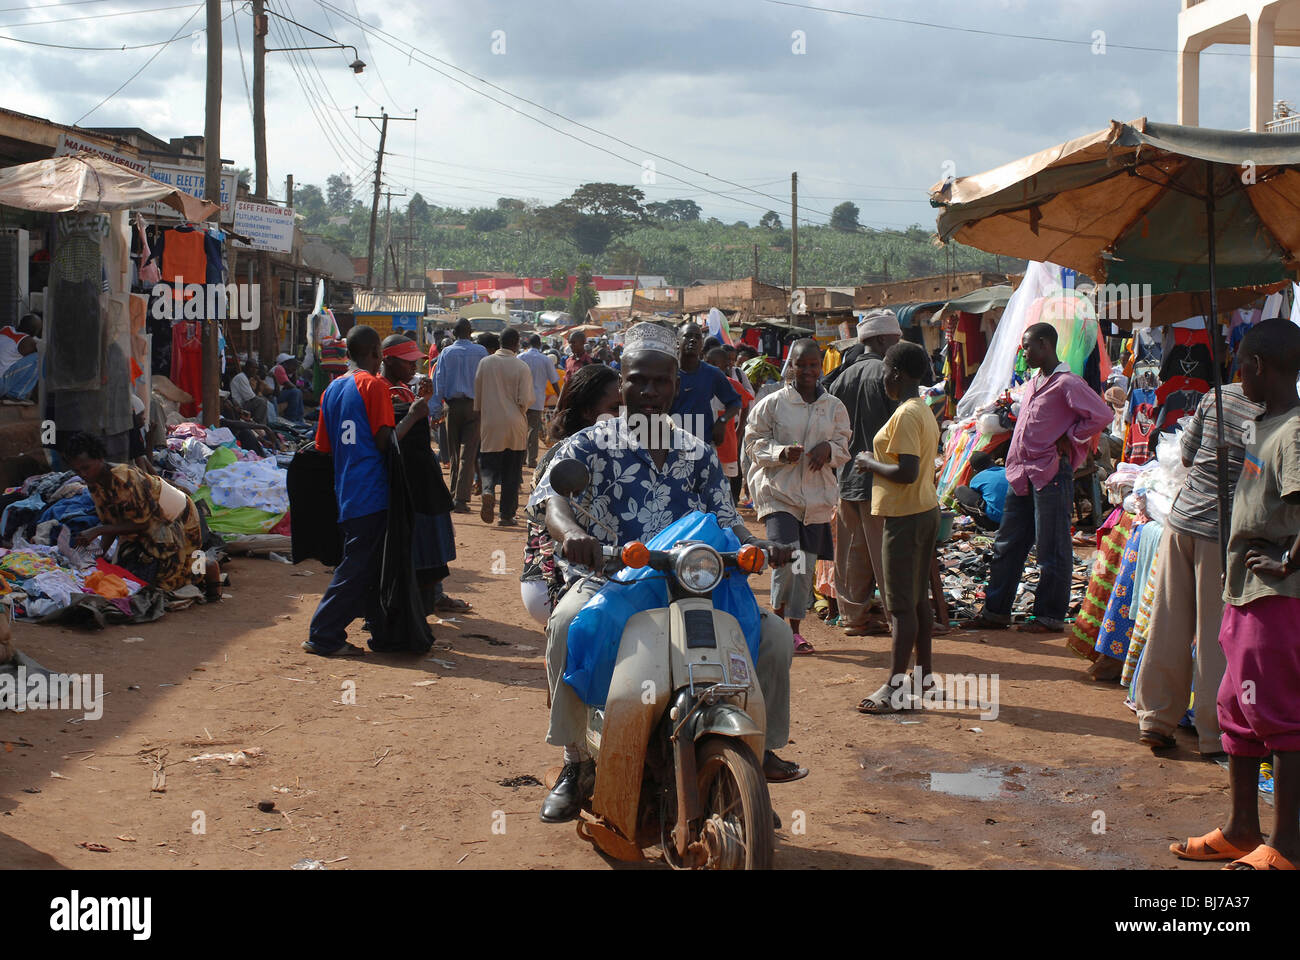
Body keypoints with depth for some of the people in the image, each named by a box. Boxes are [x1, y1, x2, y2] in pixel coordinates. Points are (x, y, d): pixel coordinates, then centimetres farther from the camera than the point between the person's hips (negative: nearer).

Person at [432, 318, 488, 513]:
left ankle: (454, 495, 21)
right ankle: (461, 499, -11)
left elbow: (438, 381, -1)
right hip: (474, 405, -2)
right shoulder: (480, 352, -2)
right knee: (468, 453, -3)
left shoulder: (446, 352, 2)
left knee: (455, 452, 14)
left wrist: (435, 409, 0)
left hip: (452, 406, 2)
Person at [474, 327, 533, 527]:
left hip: (490, 424, 1)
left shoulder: (485, 363, 0)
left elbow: (477, 396, 6)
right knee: (512, 471, 8)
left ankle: (488, 491, -21)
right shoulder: (522, 367, -8)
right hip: (515, 427, -1)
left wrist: (479, 418, 18)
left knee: (488, 465, 10)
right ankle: (507, 515, 10)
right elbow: (526, 400, -12)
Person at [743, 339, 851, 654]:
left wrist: (828, 449, -8)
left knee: (806, 564, 6)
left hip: (817, 495, 3)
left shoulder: (834, 407, 9)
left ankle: (795, 629, 18)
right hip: (779, 491, -3)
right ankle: (778, 616, 4)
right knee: (786, 558, -18)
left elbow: (844, 447, 15)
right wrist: (782, 453, -16)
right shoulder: (772, 404, 0)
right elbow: (754, 442, 1)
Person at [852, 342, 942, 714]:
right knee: (918, 598, 17)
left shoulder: (905, 415, -18)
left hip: (905, 516, -10)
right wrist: (876, 462, 16)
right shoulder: (925, 412, 13)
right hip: (927, 509, 10)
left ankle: (896, 689, -6)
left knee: (901, 603, -8)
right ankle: (924, 674, 25)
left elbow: (906, 472, -25)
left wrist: (870, 463, -11)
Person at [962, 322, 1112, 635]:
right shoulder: (1034, 383, 17)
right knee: (1007, 545, 11)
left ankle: (1050, 617, 8)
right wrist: (1015, 467, 17)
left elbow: (1102, 414, -20)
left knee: (1051, 550, 0)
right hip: (1022, 476, 9)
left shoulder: (1067, 383, -11)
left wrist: (1069, 440, -12)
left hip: (1050, 475, -9)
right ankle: (995, 612, 18)